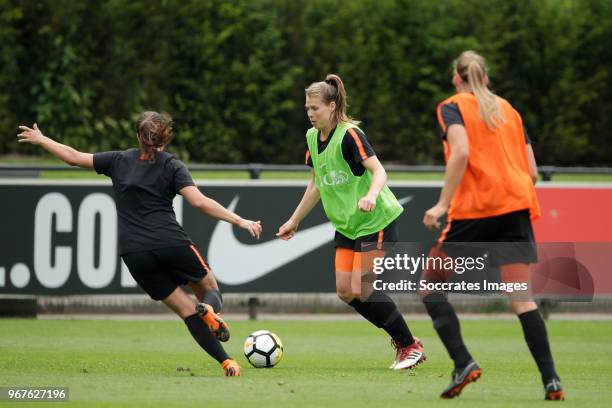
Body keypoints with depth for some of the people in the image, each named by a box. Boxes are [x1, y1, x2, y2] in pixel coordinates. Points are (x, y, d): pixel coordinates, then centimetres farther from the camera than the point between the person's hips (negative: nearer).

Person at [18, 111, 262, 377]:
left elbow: (74, 157, 14)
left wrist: (41, 140, 29)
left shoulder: (119, 161, 9)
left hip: (135, 253, 2)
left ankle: (226, 362, -6)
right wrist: (239, 221, -12)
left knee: (187, 310, 6)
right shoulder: (172, 166, 1)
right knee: (210, 290, 17)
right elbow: (199, 201, -12)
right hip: (172, 243, -2)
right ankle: (209, 309, -22)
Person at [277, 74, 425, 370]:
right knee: (345, 292, 1)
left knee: (361, 290, -13)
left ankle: (411, 346, 2)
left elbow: (379, 171, -25)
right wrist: (295, 220, 22)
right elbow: (316, 184, 18)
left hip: (375, 220, -8)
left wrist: (371, 195, -45)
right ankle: (400, 339, 17)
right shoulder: (313, 137, 6)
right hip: (346, 225, 8)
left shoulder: (349, 134, -18)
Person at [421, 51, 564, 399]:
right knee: (522, 297, 2)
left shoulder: (453, 108, 5)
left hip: (474, 208, -4)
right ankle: (551, 379, -12)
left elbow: (462, 152, -14)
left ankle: (464, 362, -6)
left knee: (430, 283, 10)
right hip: (517, 205, 4)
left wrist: (442, 204, -15)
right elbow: (532, 172, 15)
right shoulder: (509, 110, 19)